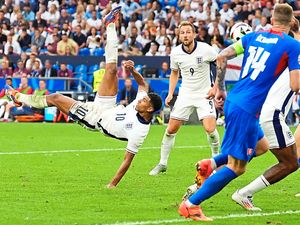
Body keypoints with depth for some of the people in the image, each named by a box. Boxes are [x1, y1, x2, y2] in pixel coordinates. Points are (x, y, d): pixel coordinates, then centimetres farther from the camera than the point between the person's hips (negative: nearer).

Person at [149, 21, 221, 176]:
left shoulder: (205, 49, -15)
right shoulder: (175, 53, -4)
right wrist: (170, 93, 4)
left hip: (204, 93, -3)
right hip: (185, 94, 3)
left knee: (210, 129, -19)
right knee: (171, 129, 1)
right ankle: (162, 163, 16)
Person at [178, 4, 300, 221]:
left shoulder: (254, 36, 10)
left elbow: (222, 57, 9)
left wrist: (219, 87, 19)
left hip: (232, 101, 8)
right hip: (246, 110, -8)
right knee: (237, 167, -1)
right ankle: (191, 204, -4)